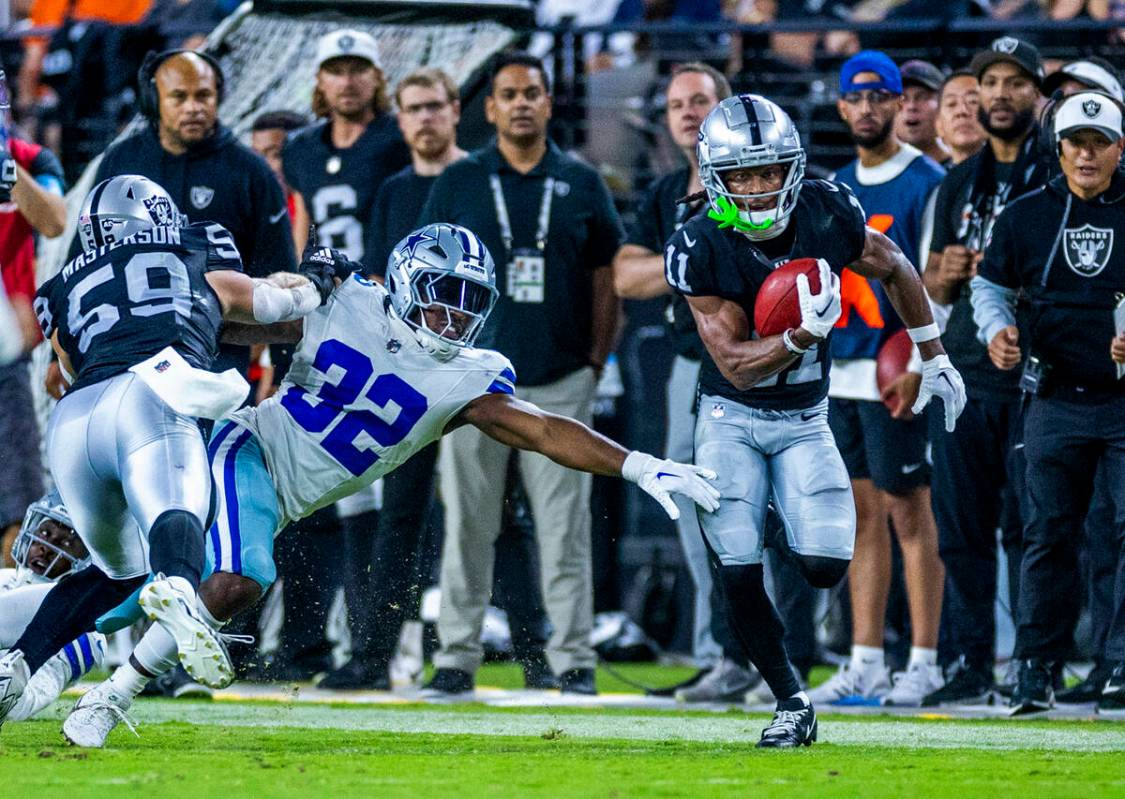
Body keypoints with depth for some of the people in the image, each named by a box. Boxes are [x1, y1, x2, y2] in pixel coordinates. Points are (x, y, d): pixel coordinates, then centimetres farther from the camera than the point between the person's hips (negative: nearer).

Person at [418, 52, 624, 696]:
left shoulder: (581, 184, 8)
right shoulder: (459, 183, 6)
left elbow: (605, 280, 11)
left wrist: (596, 364, 3)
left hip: (560, 383, 0)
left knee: (565, 528, 0)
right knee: (468, 526, 2)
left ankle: (574, 658, 3)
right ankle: (458, 655, 7)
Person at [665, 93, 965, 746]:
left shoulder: (828, 215, -16)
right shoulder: (701, 248, -21)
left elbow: (895, 269, 6)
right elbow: (737, 366, -22)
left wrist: (934, 359, 13)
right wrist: (804, 335, -39)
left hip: (803, 421, 1)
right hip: (732, 418, -1)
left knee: (826, 568, -14)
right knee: (739, 578, -10)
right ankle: (792, 704, 10)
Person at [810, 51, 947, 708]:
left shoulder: (926, 183, -6)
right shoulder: (838, 188, 15)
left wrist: (917, 366, -19)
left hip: (896, 374, -7)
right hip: (843, 372, 7)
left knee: (910, 512, -4)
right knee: (863, 515, 8)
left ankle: (924, 663, -1)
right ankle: (866, 665, 10)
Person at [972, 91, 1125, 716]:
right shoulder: (1025, 217, 8)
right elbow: (989, 286, 17)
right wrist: (995, 330, -4)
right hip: (1055, 401, 2)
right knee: (1048, 534, 4)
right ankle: (1036, 666, 10)